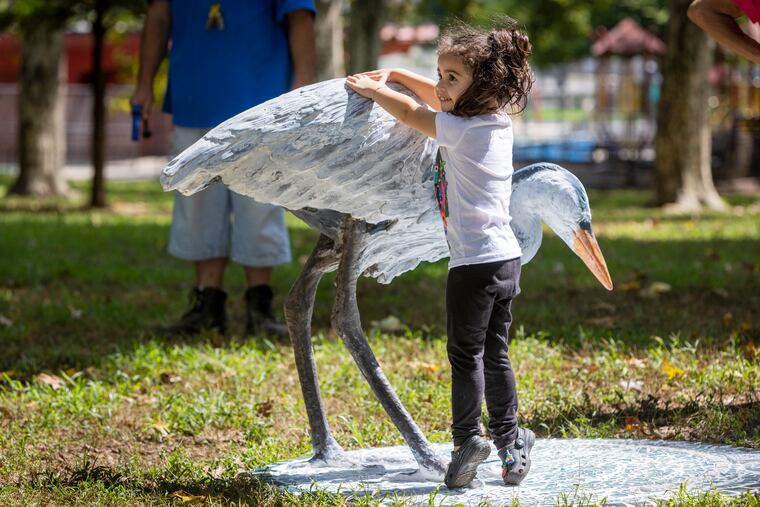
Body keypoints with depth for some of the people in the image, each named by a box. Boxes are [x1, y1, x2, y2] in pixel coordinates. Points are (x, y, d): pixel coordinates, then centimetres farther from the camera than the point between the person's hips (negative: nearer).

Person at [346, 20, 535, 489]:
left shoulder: (460, 130, -14)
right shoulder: (498, 122, 9)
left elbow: (409, 112, -1)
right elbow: (440, 97, 25)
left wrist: (372, 89, 15)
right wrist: (396, 75, 27)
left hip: (475, 262, -8)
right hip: (507, 258, 8)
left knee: (466, 354, -1)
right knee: (495, 354, 13)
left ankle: (468, 439, 0)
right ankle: (509, 440, 15)